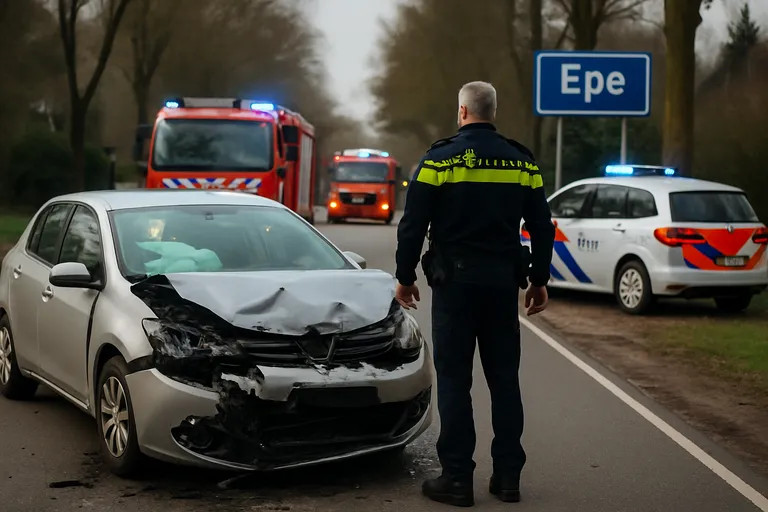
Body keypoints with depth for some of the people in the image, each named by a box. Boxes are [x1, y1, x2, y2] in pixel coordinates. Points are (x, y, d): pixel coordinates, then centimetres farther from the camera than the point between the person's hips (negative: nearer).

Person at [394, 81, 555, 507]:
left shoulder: (440, 159, -6)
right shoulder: (522, 162, 6)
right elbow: (542, 227, 9)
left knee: (454, 380, 1)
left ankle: (457, 478, 1)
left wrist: (405, 277, 3)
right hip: (503, 282, 4)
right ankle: (508, 475, 13)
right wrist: (539, 280, 17)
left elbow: (413, 224, -7)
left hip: (454, 280, -3)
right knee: (504, 378, 10)